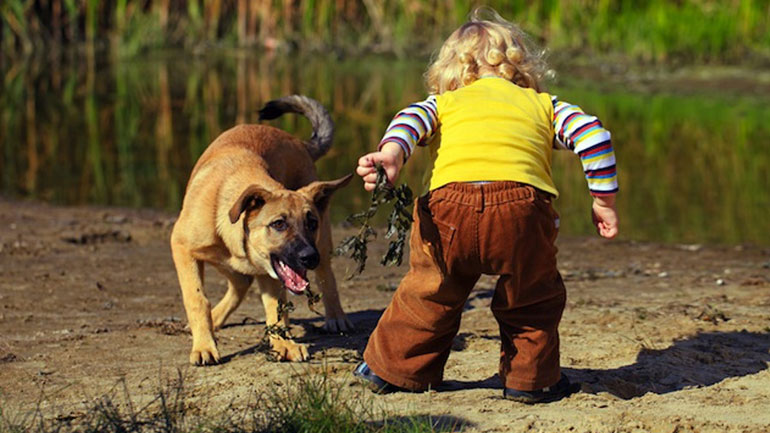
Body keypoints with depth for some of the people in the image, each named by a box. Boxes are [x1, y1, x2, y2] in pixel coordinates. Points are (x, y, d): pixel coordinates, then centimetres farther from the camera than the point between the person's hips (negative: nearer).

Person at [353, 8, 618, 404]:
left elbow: (410, 119, 9)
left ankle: (392, 369, 31)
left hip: (449, 204, 1)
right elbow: (591, 133, 17)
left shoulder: (442, 103, 30)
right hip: (521, 206, -1)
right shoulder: (543, 105, 31)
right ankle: (530, 378, 24)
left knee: (429, 293, 21)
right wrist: (604, 202, 19)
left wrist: (390, 156, -9)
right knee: (532, 299, 21)